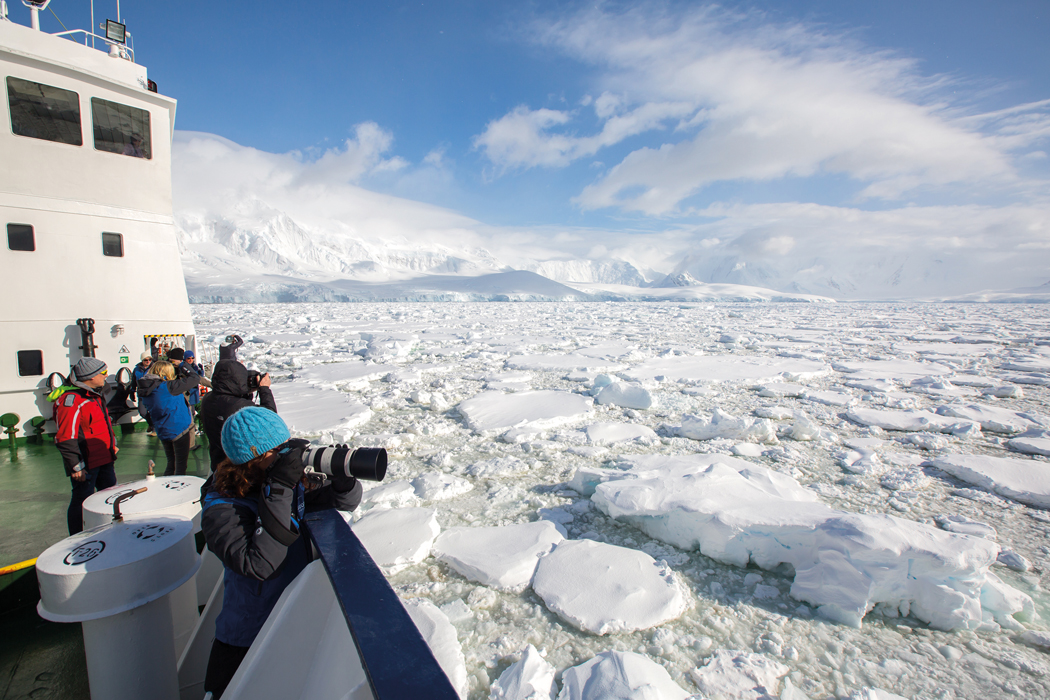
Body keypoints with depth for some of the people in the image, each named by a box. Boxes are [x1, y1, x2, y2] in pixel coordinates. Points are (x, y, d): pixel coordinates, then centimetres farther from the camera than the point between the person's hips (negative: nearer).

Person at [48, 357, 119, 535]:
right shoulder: (71, 400, -21)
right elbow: (66, 438, -23)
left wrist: (113, 444, 23)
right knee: (82, 502, 3)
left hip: (104, 458, 10)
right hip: (85, 463, -10)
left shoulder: (95, 394, 10)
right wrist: (76, 467, -22)